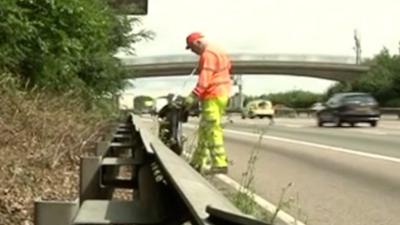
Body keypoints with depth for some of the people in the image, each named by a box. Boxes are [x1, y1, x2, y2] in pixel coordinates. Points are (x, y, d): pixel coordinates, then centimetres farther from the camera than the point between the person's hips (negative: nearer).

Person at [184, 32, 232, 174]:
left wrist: (193, 95, -26)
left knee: (212, 130, -11)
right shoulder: (216, 51, 19)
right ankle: (198, 162, 20)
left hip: (213, 97, -11)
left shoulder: (208, 54, -13)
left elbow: (204, 78, -22)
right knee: (204, 130, 14)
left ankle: (220, 164, -13)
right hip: (221, 94, 11)